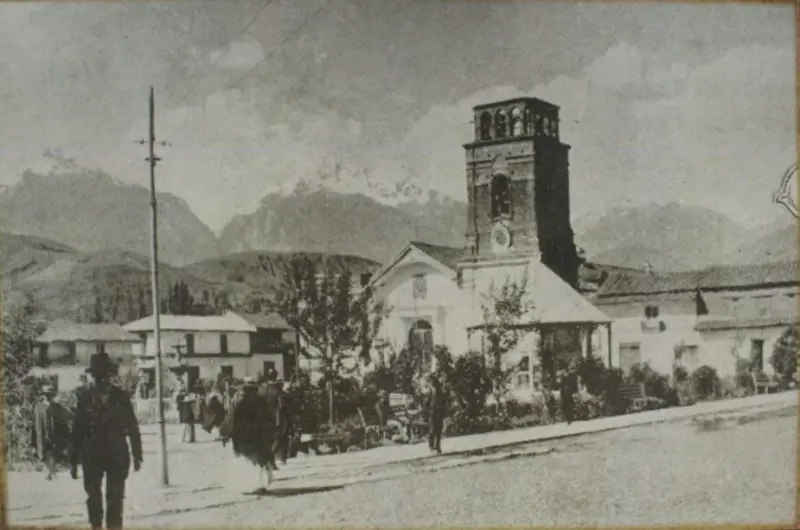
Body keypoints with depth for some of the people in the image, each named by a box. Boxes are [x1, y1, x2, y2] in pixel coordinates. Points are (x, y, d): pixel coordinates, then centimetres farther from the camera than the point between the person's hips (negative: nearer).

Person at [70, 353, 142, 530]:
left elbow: (133, 428, 4)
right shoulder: (86, 399, 0)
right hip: (92, 456, 1)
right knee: (93, 497, 8)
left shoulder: (121, 397, 0)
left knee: (115, 498, -1)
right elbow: (77, 431, 2)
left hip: (117, 455, -1)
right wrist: (73, 460, 2)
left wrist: (137, 455, 3)